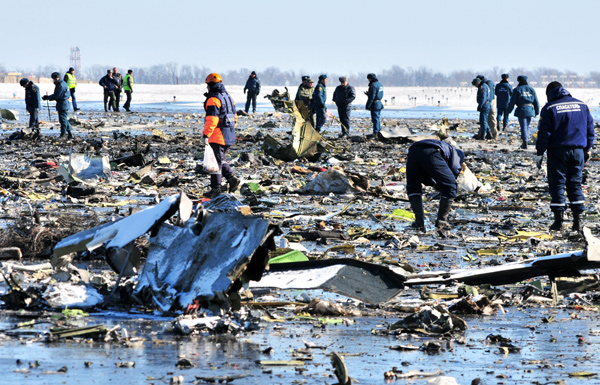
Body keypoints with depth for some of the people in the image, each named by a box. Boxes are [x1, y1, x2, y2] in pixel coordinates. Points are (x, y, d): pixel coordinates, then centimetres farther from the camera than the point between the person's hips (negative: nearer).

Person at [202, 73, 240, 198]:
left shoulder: (213, 100, -14)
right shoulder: (229, 97, 15)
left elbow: (211, 119, -22)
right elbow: (235, 117, 20)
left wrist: (206, 135, -23)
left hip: (217, 136, -9)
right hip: (229, 136, 9)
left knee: (216, 161, -2)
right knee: (220, 160, 19)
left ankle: (216, 188, 1)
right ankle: (231, 178, 5)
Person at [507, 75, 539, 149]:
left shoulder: (517, 90, -3)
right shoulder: (531, 89, 9)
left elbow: (512, 102, -4)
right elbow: (536, 102, 11)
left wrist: (509, 111, 6)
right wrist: (537, 112, 18)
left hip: (521, 110, -4)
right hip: (530, 110, 4)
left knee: (523, 126, -4)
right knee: (527, 126, 16)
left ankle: (525, 143, -11)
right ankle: (525, 142, 21)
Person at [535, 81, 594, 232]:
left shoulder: (549, 108, -5)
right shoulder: (581, 105, 8)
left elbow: (544, 133, -8)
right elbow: (590, 128, 12)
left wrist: (540, 153, -3)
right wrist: (587, 149, 20)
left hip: (557, 152, -4)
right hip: (578, 151, 4)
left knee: (557, 185, 2)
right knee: (575, 184, 9)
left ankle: (558, 220, -1)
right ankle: (578, 220, 2)